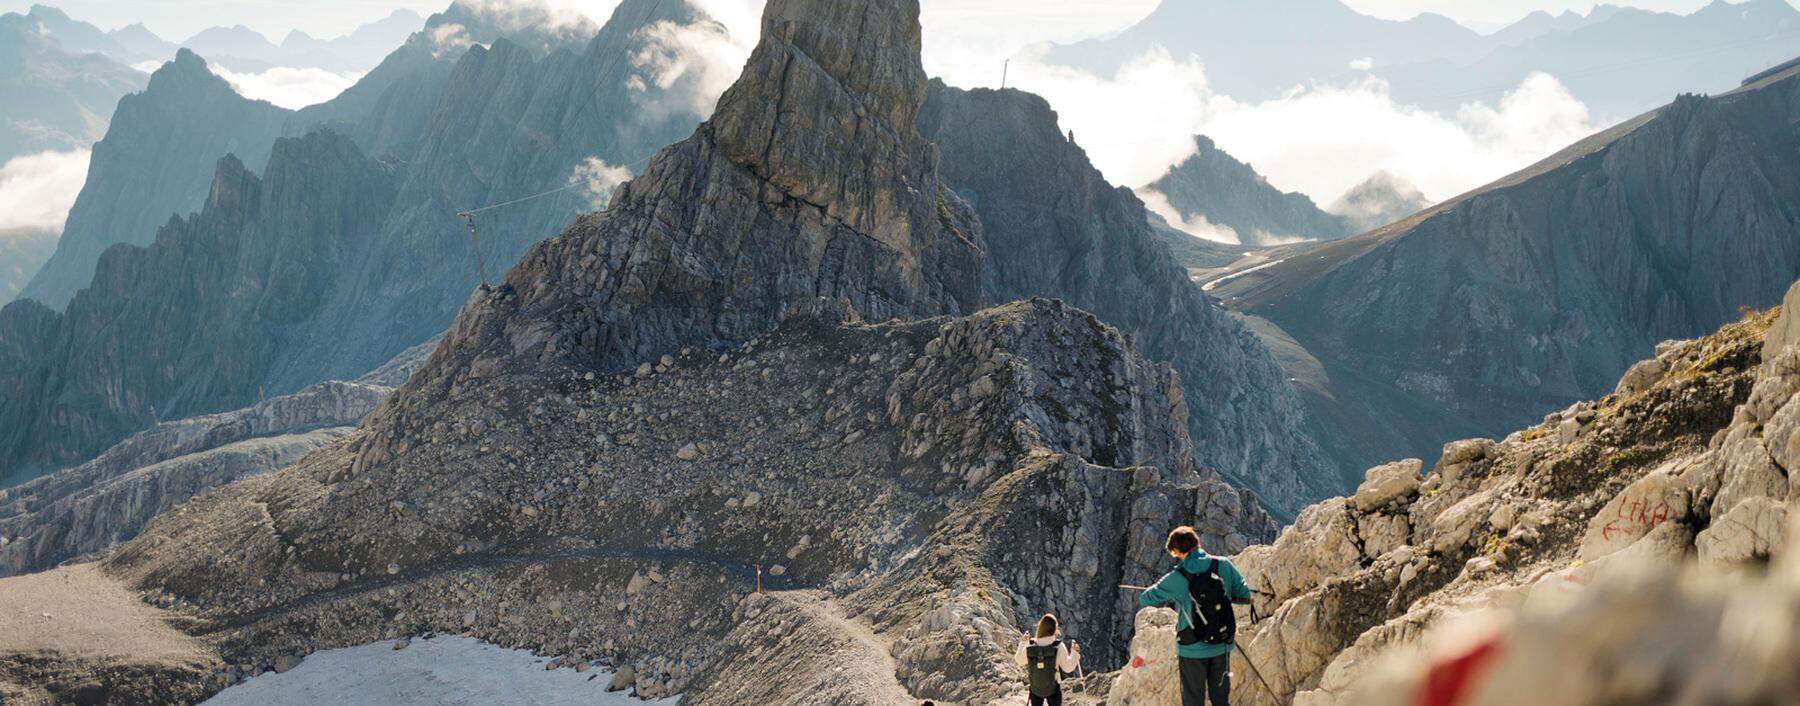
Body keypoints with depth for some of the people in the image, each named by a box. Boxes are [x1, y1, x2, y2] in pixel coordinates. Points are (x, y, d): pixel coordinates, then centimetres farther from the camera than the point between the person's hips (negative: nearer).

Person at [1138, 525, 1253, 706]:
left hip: (1193, 650, -3)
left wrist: (1169, 601, 21)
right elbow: (1245, 595, 2)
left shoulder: (1175, 579, -12)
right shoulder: (1223, 566, -7)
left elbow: (1144, 600, 2)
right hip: (1222, 647, 3)